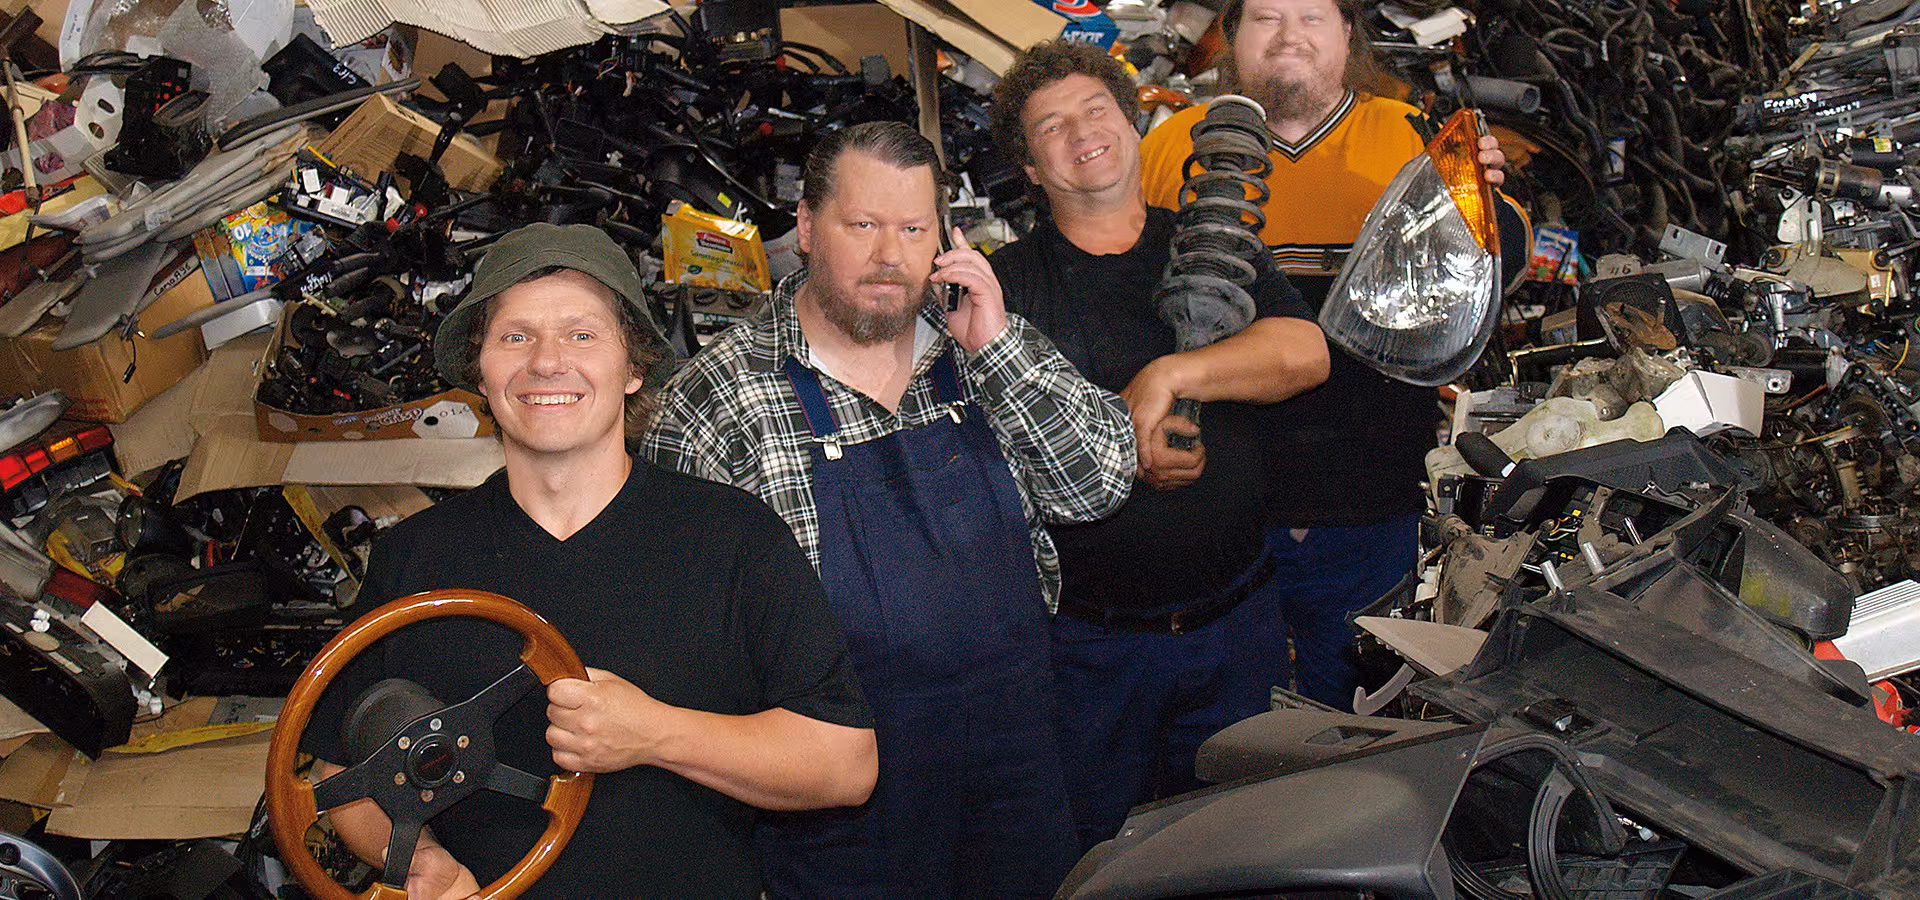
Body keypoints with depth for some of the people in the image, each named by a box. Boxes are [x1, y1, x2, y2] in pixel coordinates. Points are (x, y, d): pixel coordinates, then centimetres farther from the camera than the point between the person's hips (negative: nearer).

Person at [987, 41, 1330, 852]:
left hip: (1233, 624, 3)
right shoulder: (1007, 281, -1)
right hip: (1091, 645, -2)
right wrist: (1126, 425, -24)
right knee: (1098, 856, 12)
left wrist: (1169, 375, -23)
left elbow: (1304, 354, -10)